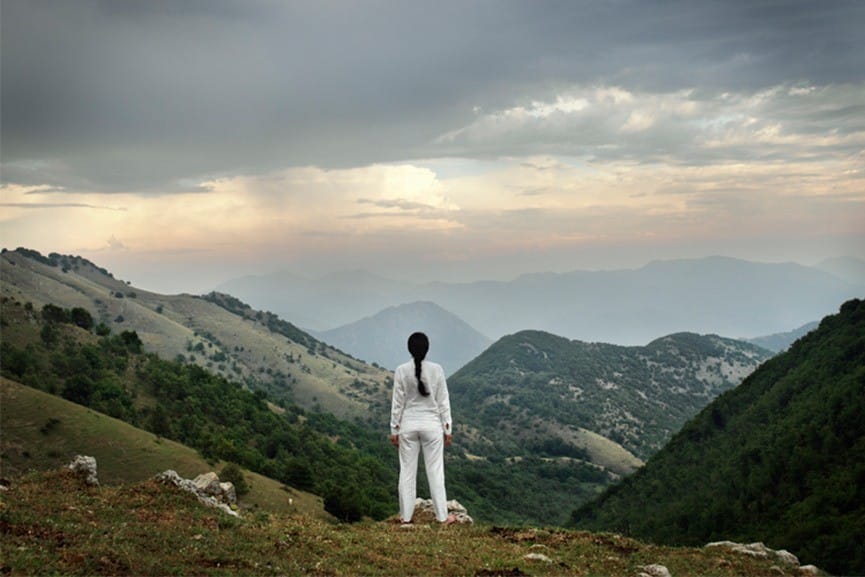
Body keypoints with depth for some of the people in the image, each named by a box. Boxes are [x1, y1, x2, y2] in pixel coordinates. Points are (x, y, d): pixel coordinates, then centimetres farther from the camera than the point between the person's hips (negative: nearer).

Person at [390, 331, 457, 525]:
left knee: (407, 470, 9)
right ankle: (442, 516, 10)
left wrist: (394, 429, 4)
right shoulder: (436, 370, -7)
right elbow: (443, 401, -3)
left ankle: (406, 516, 14)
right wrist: (448, 428, 5)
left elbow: (397, 402, -3)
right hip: (432, 425, 0)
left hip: (408, 425, 0)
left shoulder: (401, 371, -7)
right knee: (435, 470, 6)